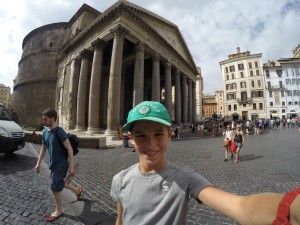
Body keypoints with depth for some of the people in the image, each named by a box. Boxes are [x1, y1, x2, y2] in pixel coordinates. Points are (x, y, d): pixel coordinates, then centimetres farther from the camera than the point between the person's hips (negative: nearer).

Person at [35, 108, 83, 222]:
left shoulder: (59, 131, -22)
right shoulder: (45, 131, 3)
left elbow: (69, 149, -23)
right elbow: (43, 148, 15)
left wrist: (71, 166, -24)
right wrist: (38, 163, 15)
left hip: (61, 164, -8)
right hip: (53, 164, 8)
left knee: (55, 187, 2)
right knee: (60, 182, 23)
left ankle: (59, 211, 26)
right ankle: (77, 190, 46)